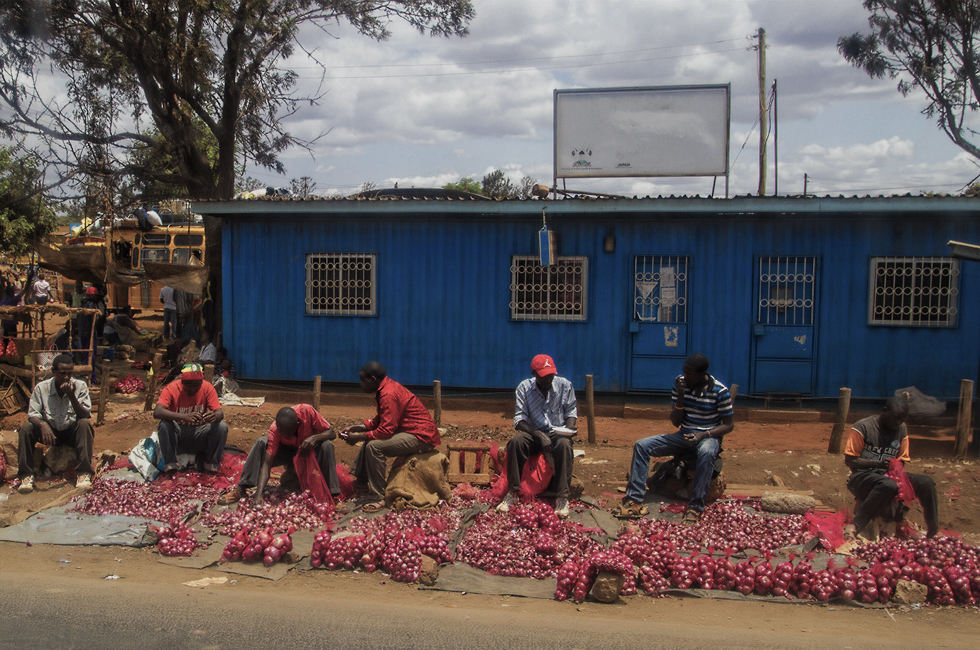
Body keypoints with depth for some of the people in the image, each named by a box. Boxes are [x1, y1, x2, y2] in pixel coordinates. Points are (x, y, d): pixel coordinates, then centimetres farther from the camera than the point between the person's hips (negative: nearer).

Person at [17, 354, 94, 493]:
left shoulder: (80, 386, -10)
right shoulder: (41, 388, -7)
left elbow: (85, 416, -17)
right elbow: (32, 415, -11)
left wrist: (72, 396, -32)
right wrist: (42, 425, -34)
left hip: (72, 433, -1)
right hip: (50, 432, 1)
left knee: (84, 424, -33)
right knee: (26, 428, -24)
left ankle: (84, 473, -34)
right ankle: (26, 476, -17)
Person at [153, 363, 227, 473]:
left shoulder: (207, 388, -9)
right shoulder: (172, 388, -15)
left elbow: (220, 413, -15)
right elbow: (157, 412, -31)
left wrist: (215, 416, -43)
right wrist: (184, 417, -48)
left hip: (199, 435, 1)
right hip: (177, 434, -1)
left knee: (222, 426, -25)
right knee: (164, 425, -32)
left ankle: (212, 464, -11)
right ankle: (170, 465, -21)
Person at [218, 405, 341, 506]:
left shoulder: (307, 411, -32)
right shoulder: (275, 430, -28)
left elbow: (331, 433, -21)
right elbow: (267, 464, -30)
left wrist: (315, 437, -43)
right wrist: (259, 493, -41)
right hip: (288, 451, 1)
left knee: (327, 445, -34)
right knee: (261, 442, -25)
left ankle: (331, 494, -29)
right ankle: (241, 489, -24)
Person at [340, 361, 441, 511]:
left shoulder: (389, 394, -21)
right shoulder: (386, 388, 11)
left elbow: (386, 430, -25)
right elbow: (379, 421, 17)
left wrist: (358, 437, -15)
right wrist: (354, 428, 10)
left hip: (422, 437, -11)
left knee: (374, 446, -24)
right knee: (369, 439, 19)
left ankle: (379, 498, -18)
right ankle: (361, 482, 24)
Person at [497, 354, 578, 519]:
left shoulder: (565, 385, -2)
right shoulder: (524, 387, -4)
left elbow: (571, 411, 9)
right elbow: (519, 419, -9)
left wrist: (569, 429, -12)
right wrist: (538, 435, -25)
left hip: (557, 433, 0)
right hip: (534, 432, 1)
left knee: (564, 444, -37)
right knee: (515, 441, -32)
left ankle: (562, 497, -35)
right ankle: (512, 493, -27)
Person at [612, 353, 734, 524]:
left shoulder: (719, 391, -12)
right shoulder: (680, 384, -2)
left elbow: (729, 425, -7)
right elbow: (676, 422, -1)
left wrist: (703, 435, -23)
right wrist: (680, 397, -17)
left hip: (709, 437, -4)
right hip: (684, 436, 5)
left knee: (707, 452, -42)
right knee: (641, 445, -13)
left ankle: (695, 508, -37)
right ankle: (635, 501, -20)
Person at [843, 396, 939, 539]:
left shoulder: (901, 429, 9)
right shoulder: (863, 427, -9)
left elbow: (901, 462, 9)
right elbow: (849, 460, -10)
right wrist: (878, 464, -25)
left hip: (888, 476, 6)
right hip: (862, 477, -6)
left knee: (926, 483, -18)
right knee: (888, 485, -38)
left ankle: (933, 533, -8)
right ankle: (855, 526, -34)